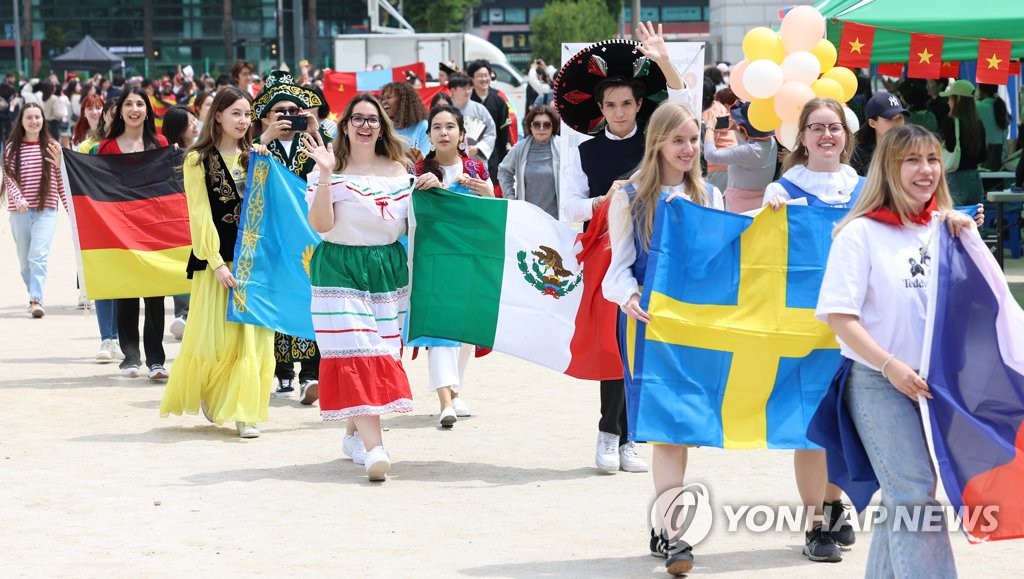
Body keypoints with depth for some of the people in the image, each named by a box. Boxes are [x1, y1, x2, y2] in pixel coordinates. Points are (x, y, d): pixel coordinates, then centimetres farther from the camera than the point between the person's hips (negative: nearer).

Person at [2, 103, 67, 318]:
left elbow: (61, 179, 6)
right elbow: (9, 177, -2)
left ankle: (36, 300, -23)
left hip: (46, 209, -2)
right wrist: (18, 199, -19)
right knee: (25, 259, 10)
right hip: (20, 211, 2)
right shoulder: (12, 148, 3)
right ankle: (34, 296, 27)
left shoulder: (52, 146, 3)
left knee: (38, 256, -17)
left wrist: (70, 206, 3)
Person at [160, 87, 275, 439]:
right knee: (214, 337, -3)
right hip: (216, 256, -4)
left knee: (252, 336, -2)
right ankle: (204, 393, 23)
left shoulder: (252, 158, 13)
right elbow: (200, 214, -6)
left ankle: (242, 412, 1)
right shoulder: (199, 159, 0)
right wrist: (217, 263, -13)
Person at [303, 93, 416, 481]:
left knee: (382, 351, 6)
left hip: (387, 268, 4)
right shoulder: (331, 169, -3)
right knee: (357, 353, -13)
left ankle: (354, 433, 24)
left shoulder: (398, 170, 8)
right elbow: (321, 224, -13)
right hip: (341, 269, -4)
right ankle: (374, 446, -21)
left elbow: (410, 221, 16)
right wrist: (325, 175, -21)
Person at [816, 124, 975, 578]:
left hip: (934, 381, 5)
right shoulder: (861, 232, -8)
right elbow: (839, 315, -12)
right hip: (878, 383, -5)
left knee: (902, 495, 11)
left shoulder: (942, 228, 7)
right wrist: (891, 366, -21)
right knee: (916, 495, -12)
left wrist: (966, 238, -5)